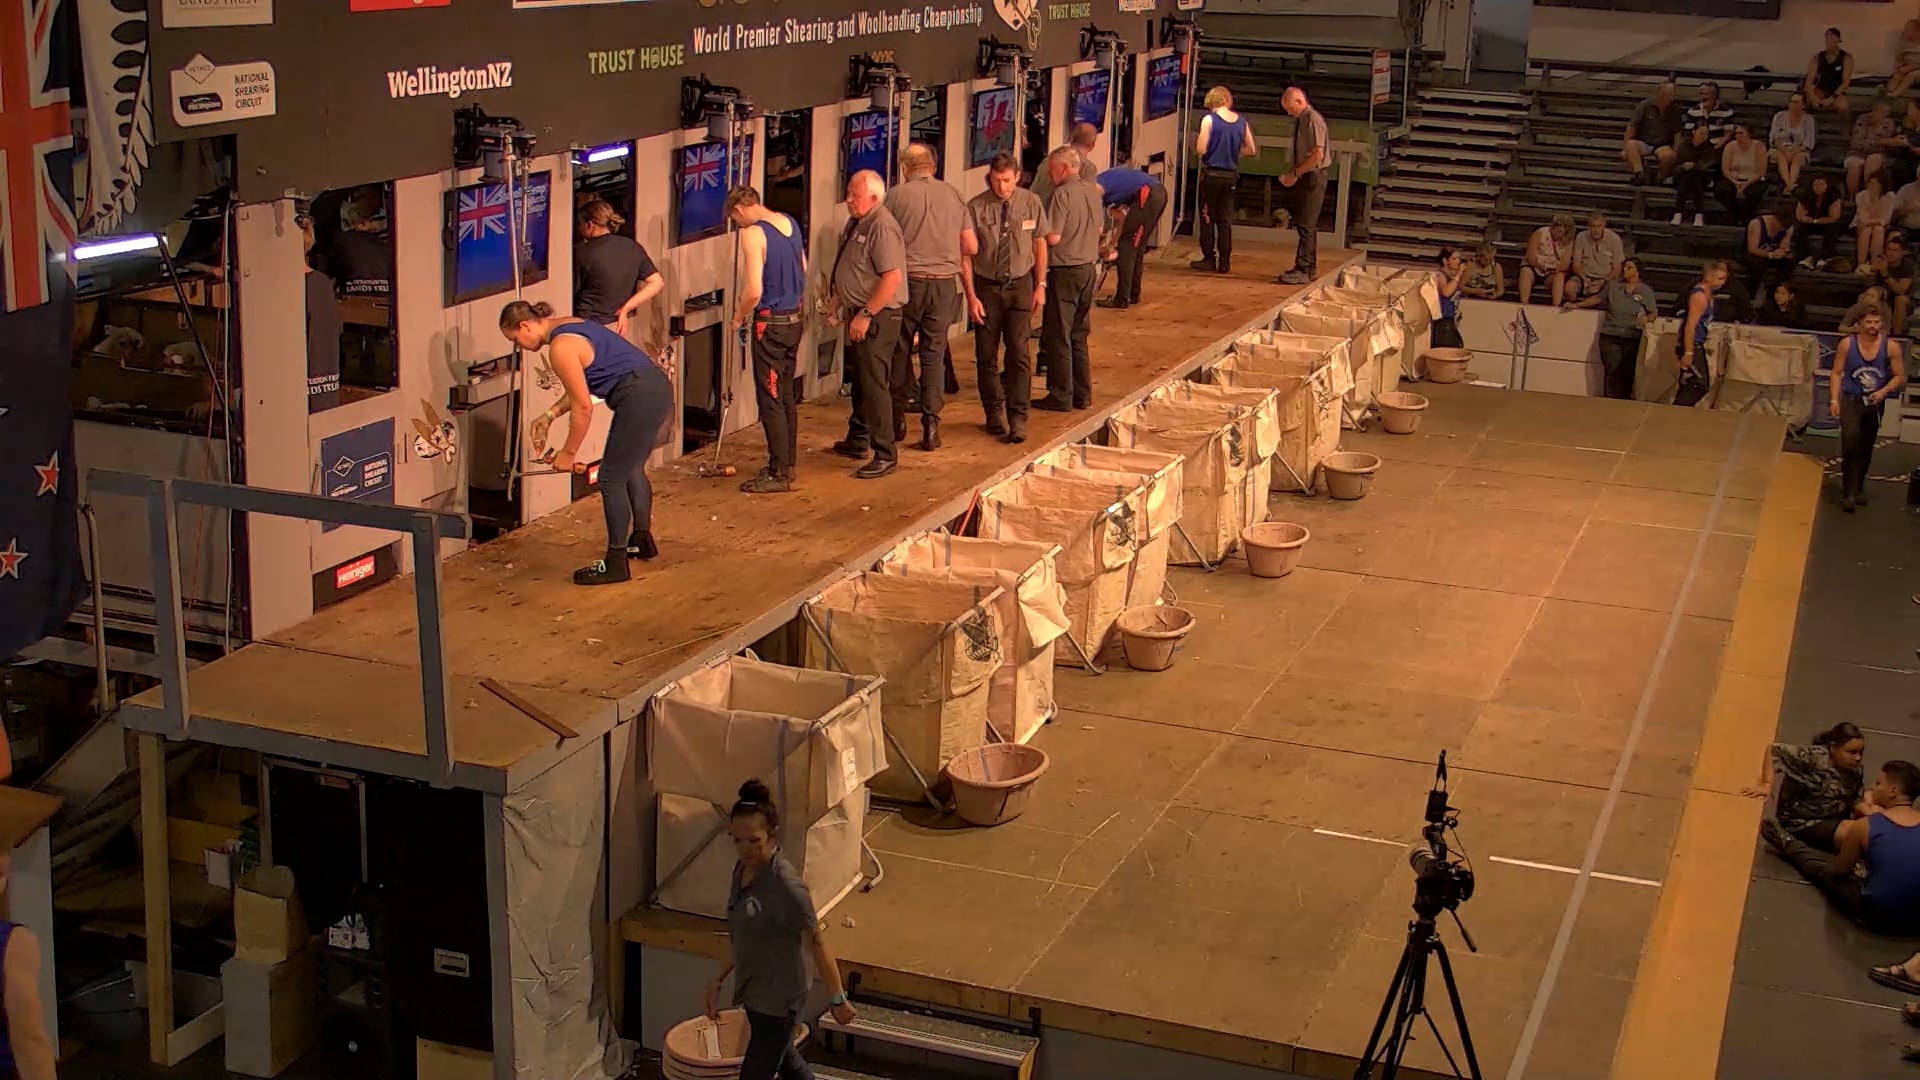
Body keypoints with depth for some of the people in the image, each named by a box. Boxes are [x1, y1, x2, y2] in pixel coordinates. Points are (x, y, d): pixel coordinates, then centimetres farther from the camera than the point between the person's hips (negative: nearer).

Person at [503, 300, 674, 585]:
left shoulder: (560, 347, -15)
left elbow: (583, 407, -13)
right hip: (658, 387, 10)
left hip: (641, 398, -10)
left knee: (612, 479, 0)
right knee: (631, 468, 25)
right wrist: (550, 415, 19)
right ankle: (642, 539, 42)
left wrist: (568, 454, -2)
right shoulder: (566, 325, 15)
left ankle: (615, 564, 8)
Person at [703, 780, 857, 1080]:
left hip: (779, 997, -8)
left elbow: (817, 942, -20)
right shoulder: (743, 870, -2)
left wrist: (837, 998, -15)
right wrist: (718, 981, 12)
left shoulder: (785, 884, -27)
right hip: (754, 991, 8)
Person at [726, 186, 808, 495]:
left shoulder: (753, 234, -18)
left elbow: (753, 292, -21)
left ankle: (778, 474, 1)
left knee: (770, 399, -2)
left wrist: (739, 317, -4)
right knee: (787, 395, 17)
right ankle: (788, 462, 25)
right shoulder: (790, 223, 6)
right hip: (795, 317, 8)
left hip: (771, 322, -8)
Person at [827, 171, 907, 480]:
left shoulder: (882, 227, -19)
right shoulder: (855, 222, 12)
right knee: (858, 380, 20)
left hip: (878, 317, -10)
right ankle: (858, 439, 34)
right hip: (859, 315, 10)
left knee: (873, 383, -9)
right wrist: (837, 300, 16)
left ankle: (886, 454, -4)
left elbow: (892, 278, -26)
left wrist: (865, 315, -24)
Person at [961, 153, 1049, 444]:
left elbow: (1040, 244, 7)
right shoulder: (976, 207, -10)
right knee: (986, 354, 8)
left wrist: (1040, 285, 4)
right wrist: (971, 296, -10)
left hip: (1020, 284, 0)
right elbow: (965, 256, -7)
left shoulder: (1031, 203, -4)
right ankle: (994, 414, 25)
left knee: (1018, 352, -7)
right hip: (986, 286, 0)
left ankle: (1018, 419, -2)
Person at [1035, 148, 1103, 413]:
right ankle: (1083, 395, 19)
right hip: (1088, 268, 8)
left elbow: (1053, 238, -20)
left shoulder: (1063, 194, -16)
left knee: (1057, 336, 1)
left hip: (1065, 271, -8)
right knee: (1079, 336, 15)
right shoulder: (1092, 190, 7)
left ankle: (1060, 396, 3)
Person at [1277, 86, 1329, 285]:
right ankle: (1309, 268, 22)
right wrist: (1291, 174, 6)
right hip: (1304, 177, 9)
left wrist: (1295, 174, -17)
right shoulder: (1300, 120, 12)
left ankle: (1303, 271, -7)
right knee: (1306, 224, 14)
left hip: (1314, 177, -9)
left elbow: (1317, 155, -21)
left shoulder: (1313, 120, -16)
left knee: (1306, 225, -8)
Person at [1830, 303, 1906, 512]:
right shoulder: (1847, 344, -7)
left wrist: (1883, 391, -15)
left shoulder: (1891, 348, -5)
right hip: (1851, 400, -2)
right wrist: (1834, 399, -11)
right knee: (1850, 444, -17)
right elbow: (1837, 373, -2)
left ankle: (1858, 489, 31)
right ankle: (1849, 494, -16)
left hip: (1875, 403, 2)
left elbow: (1900, 377, 1)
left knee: (1866, 450, 13)